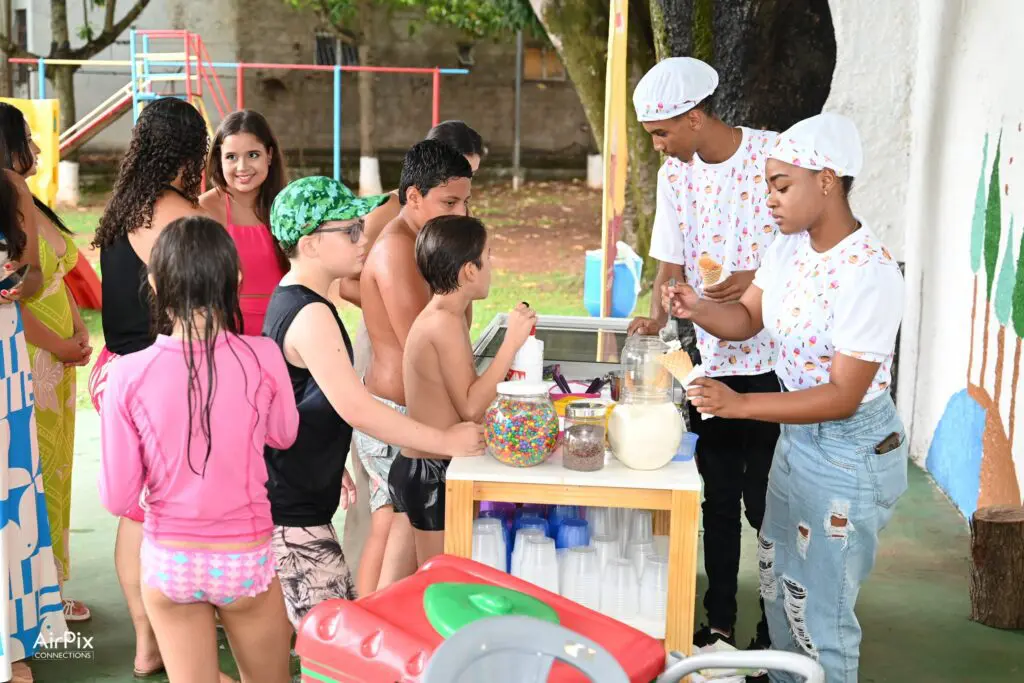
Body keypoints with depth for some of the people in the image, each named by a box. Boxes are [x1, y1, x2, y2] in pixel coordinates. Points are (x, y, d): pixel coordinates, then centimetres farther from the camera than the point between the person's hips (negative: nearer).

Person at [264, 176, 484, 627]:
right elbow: (356, 409, -25)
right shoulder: (311, 316, -22)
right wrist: (445, 441, -18)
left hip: (290, 496, 10)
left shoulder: (289, 298, 10)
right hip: (291, 513, -10)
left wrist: (333, 466, 26)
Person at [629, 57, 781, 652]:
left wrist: (758, 280, -24)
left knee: (766, 503, 2)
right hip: (711, 355, 5)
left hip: (772, 358, -5)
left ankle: (775, 632, 20)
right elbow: (672, 261, 6)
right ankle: (719, 623, 27)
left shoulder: (778, 156, -13)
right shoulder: (675, 174, 4)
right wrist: (658, 314, -12)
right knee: (717, 497, 13)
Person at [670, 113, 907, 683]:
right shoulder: (789, 247, -2)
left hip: (851, 458, -9)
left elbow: (843, 397, -27)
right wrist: (698, 309, -14)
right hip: (798, 438, 9)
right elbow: (748, 319, 7)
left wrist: (740, 404, -32)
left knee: (822, 614, 5)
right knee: (780, 587, 25)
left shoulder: (870, 273, -27)